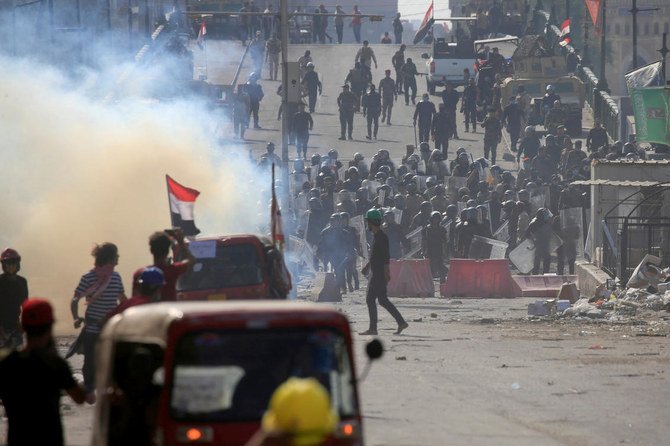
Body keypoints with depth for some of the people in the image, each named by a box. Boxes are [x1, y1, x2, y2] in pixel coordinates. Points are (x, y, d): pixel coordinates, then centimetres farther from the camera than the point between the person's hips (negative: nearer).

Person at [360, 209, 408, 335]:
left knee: (370, 299, -8)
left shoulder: (381, 237, -15)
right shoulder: (375, 236, 15)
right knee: (383, 300, 12)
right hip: (375, 272, 10)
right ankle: (401, 322, 13)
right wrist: (367, 266, 30)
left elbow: (386, 256, -20)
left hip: (379, 273, -10)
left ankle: (373, 329, -5)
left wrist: (386, 272, -24)